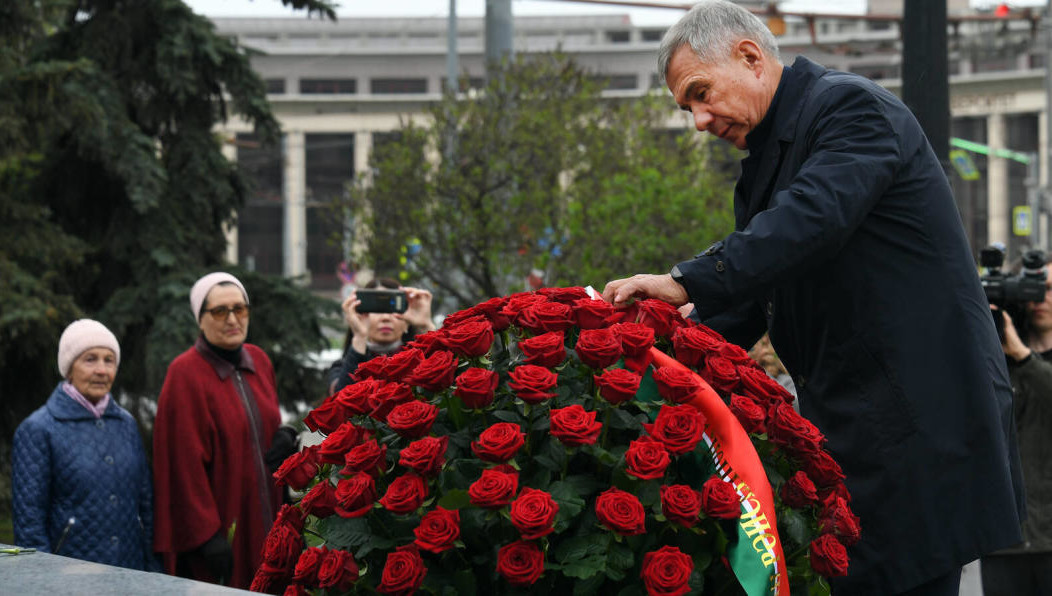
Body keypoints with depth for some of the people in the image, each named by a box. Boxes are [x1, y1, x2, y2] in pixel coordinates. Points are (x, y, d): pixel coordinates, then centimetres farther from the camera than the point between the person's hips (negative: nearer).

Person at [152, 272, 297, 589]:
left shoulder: (259, 361, 10)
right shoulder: (185, 373, -11)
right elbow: (185, 463, -14)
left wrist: (285, 438, 0)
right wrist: (206, 535, -18)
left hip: (262, 521, 7)